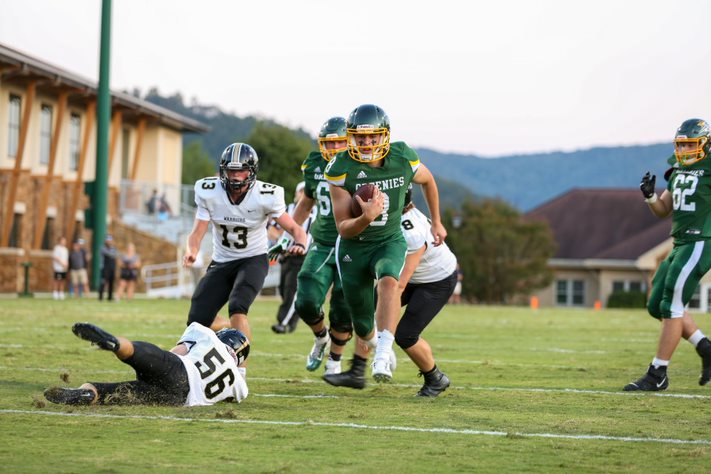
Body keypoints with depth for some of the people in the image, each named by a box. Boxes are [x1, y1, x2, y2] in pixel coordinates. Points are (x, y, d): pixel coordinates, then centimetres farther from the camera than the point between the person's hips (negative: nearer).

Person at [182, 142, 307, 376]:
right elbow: (197, 232, -11)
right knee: (197, 321, -4)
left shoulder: (265, 197, -19)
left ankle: (240, 371, -26)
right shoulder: (209, 193, -13)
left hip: (253, 260, -3)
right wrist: (191, 251, -34)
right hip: (221, 262, 3)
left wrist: (300, 244, -36)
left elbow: (294, 228, -12)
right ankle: (231, 329, 32)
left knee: (237, 307, -30)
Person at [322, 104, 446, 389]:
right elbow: (344, 228, -19)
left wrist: (436, 222, 19)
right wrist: (366, 218, -40)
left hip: (390, 241, 0)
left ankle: (383, 358, -42)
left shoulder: (404, 159, -14)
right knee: (362, 321, 10)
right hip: (353, 246, 0)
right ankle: (358, 371, 45)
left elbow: (427, 181, 12)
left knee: (388, 281, -35)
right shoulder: (341, 170, -21)